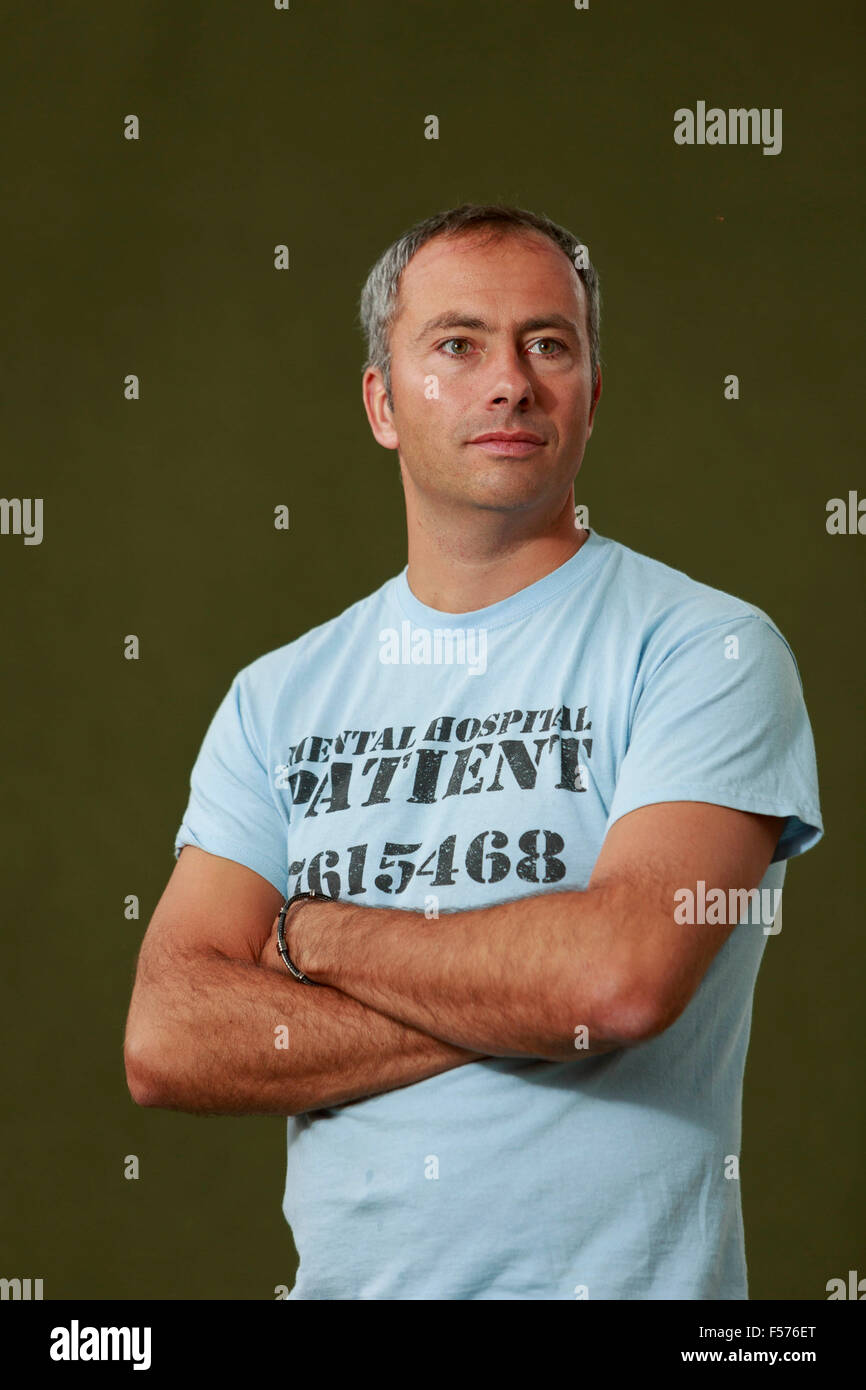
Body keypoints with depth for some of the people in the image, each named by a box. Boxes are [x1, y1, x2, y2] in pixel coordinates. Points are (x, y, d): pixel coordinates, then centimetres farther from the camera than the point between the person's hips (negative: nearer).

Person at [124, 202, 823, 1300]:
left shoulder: (706, 649, -9)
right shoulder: (277, 696, 4)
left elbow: (623, 972, -24)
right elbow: (166, 1043, -7)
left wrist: (315, 934, -10)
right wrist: (523, 1003, -17)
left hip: (621, 1274, -3)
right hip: (340, 1273, 3)